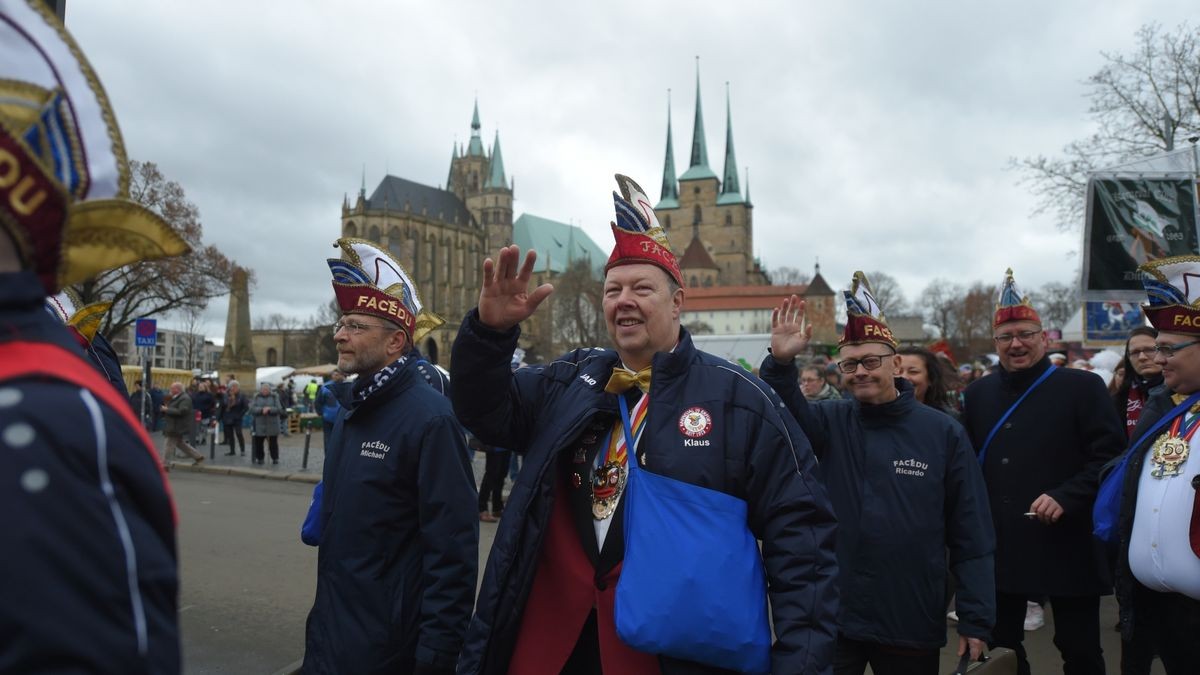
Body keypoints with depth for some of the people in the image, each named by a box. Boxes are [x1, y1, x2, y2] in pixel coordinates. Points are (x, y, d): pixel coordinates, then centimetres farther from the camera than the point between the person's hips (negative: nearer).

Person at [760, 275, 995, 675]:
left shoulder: (942, 432, -4)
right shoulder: (831, 422, -1)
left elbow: (971, 536, -3)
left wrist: (976, 620, -4)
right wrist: (780, 363, -38)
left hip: (913, 625, 0)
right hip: (832, 617, 0)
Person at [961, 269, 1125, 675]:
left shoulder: (1083, 387, -3)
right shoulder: (978, 394, 10)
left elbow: (1110, 455, -10)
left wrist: (1067, 498, -21)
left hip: (1066, 547, -4)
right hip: (998, 548, 4)